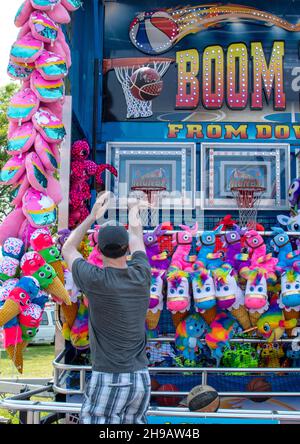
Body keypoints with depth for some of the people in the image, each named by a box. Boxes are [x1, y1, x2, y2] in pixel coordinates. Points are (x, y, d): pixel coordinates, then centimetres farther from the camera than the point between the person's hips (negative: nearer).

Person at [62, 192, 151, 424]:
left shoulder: (95, 280, -12)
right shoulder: (141, 276, -2)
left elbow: (68, 250, 8)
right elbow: (136, 233, 20)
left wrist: (93, 215, 13)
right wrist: (134, 209, 38)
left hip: (108, 379, -5)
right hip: (141, 377, 5)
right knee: (135, 422, 14)